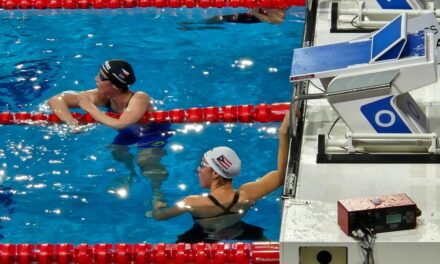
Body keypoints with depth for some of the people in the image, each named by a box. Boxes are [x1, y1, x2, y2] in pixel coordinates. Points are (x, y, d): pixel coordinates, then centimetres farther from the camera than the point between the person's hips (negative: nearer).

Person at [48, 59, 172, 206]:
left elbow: (120, 124, -55)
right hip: (130, 134, 7)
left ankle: (157, 194, -11)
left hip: (156, 135, -7)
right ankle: (131, 175, 21)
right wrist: (70, 122, -39)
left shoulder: (139, 99, -37)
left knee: (146, 161, -29)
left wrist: (90, 108, -41)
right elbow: (55, 100, -19)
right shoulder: (101, 97, -22)